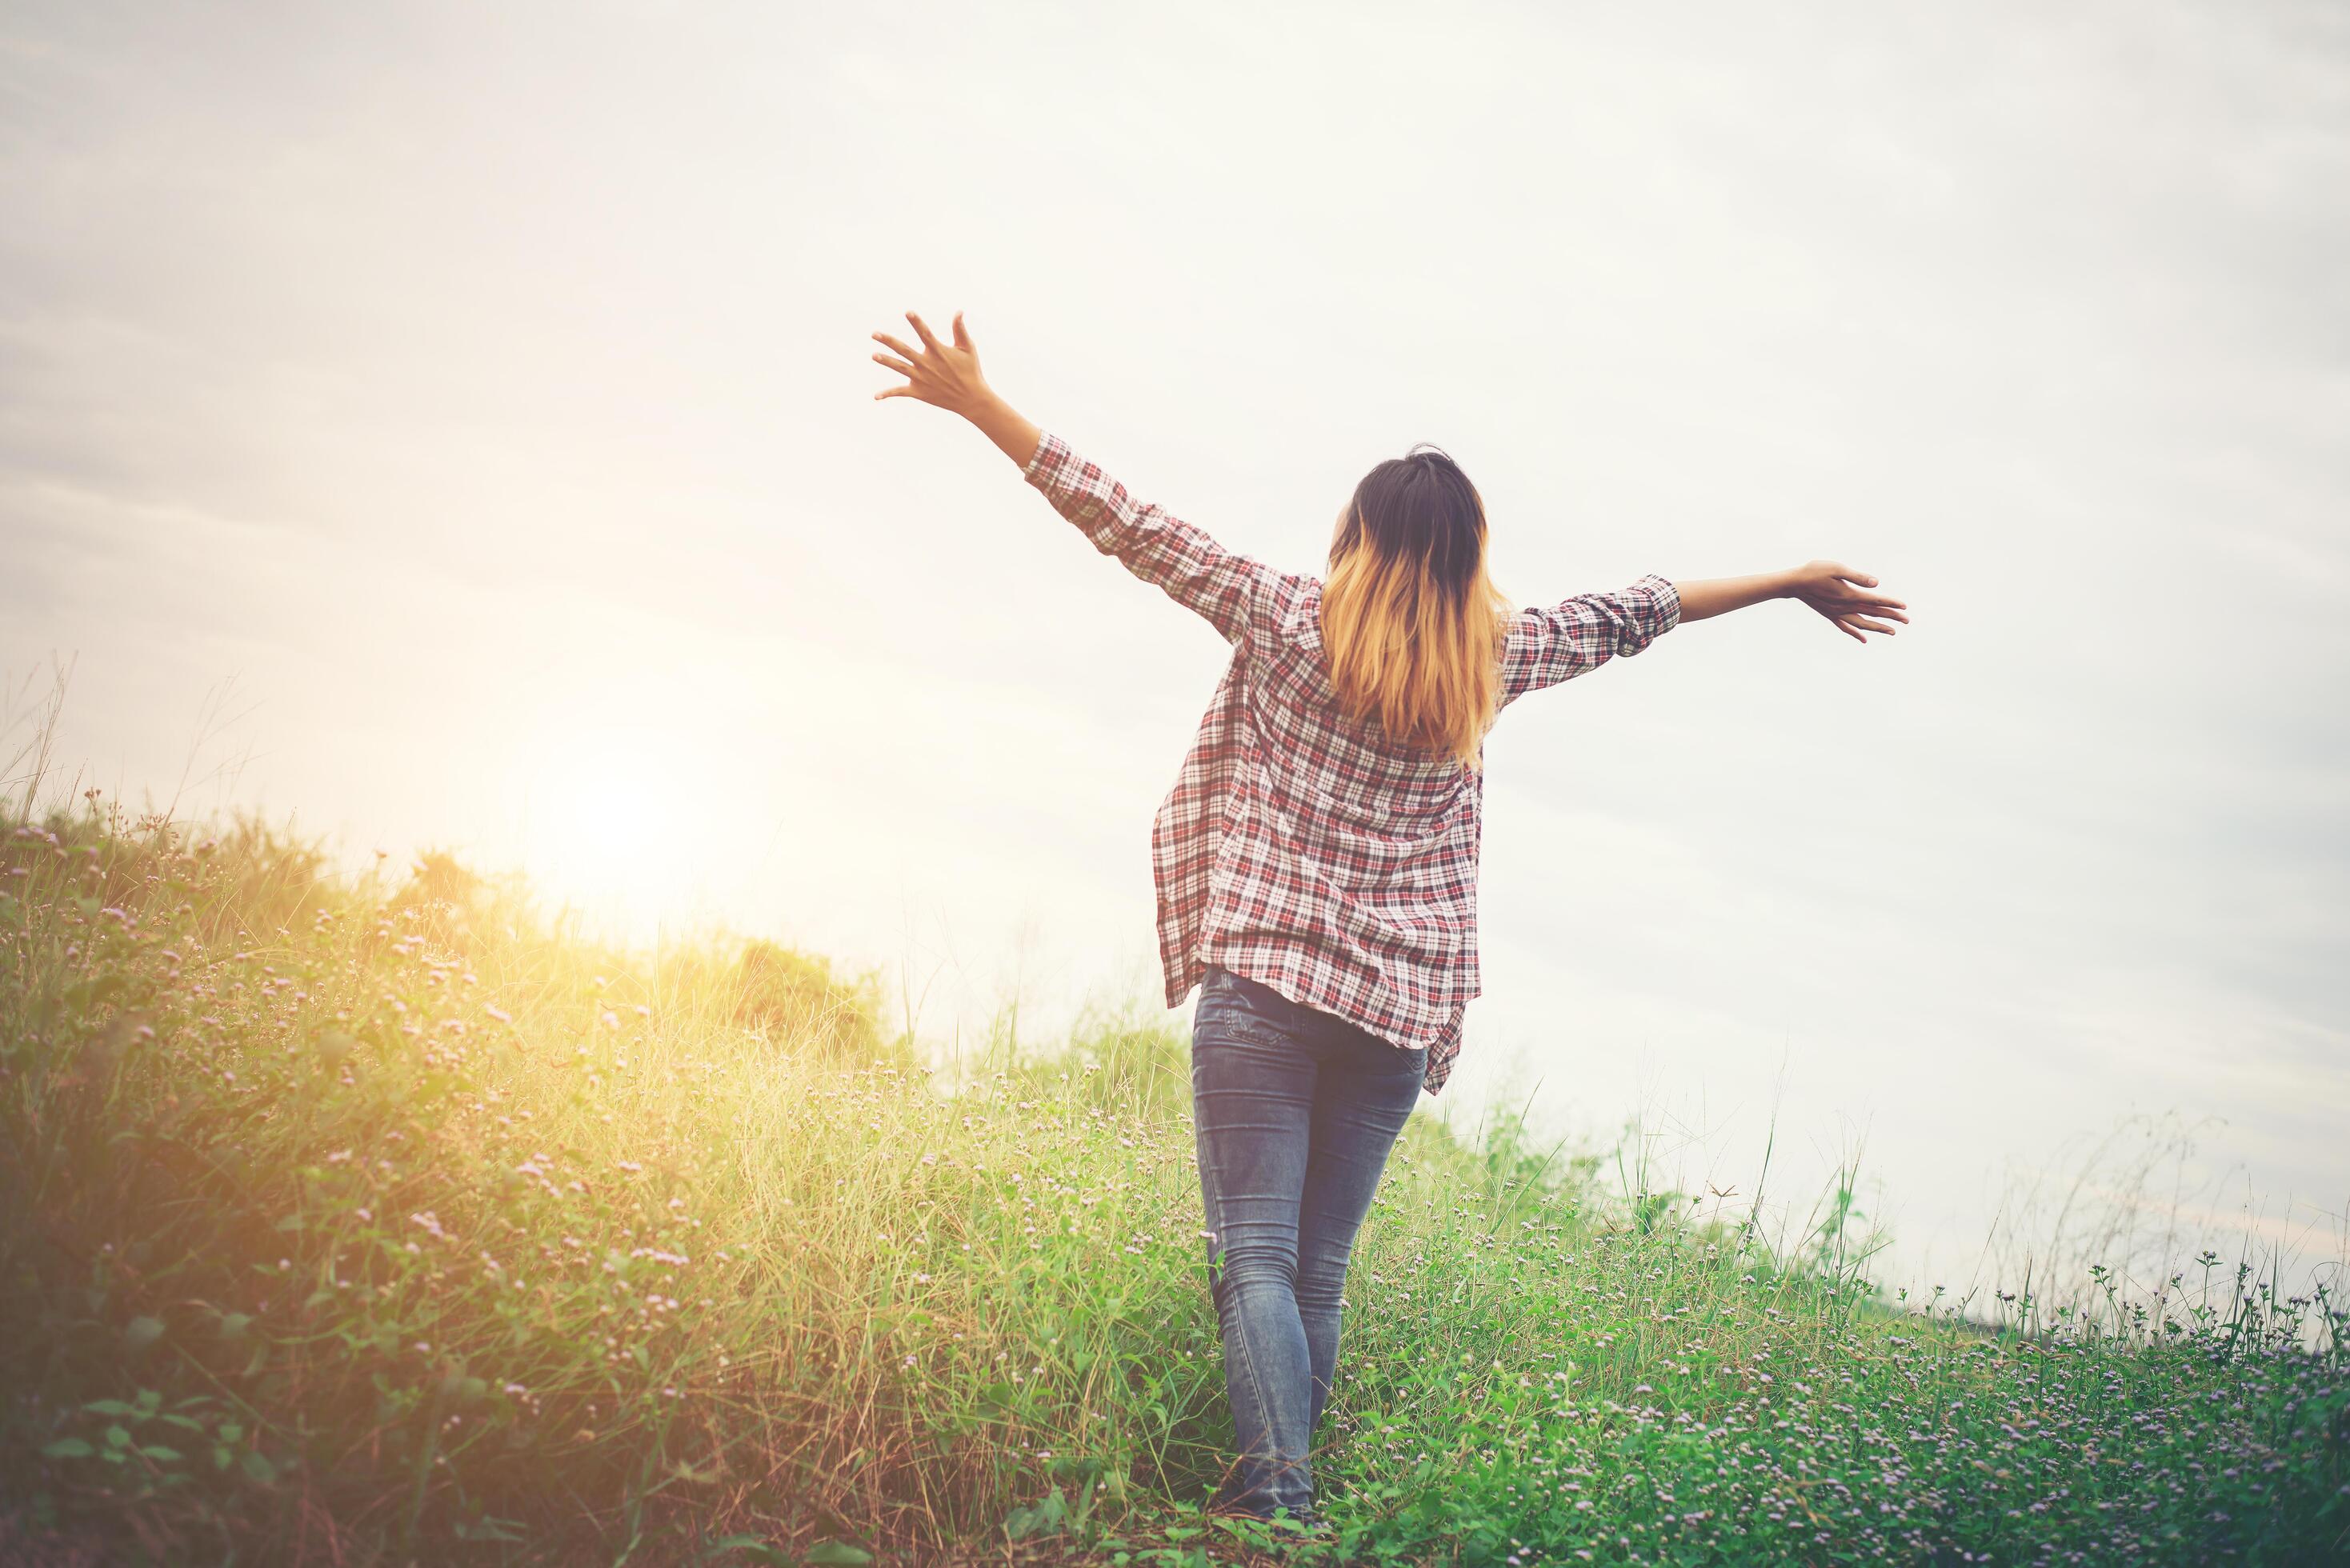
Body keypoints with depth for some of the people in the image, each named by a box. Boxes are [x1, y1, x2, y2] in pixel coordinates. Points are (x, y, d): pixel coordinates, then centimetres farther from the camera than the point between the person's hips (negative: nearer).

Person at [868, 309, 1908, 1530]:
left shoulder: (1288, 618, 0)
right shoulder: (1496, 655, 7)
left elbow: (1131, 527, 1)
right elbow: (1637, 611, 20)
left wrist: (979, 404, 7)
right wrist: (1794, 580, 34)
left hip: (1265, 974, -3)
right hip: (1401, 1005, 3)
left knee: (1254, 1251, -6)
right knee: (1318, 1268, 10)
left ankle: (1274, 1490, -20)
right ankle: (1290, 1495, 13)